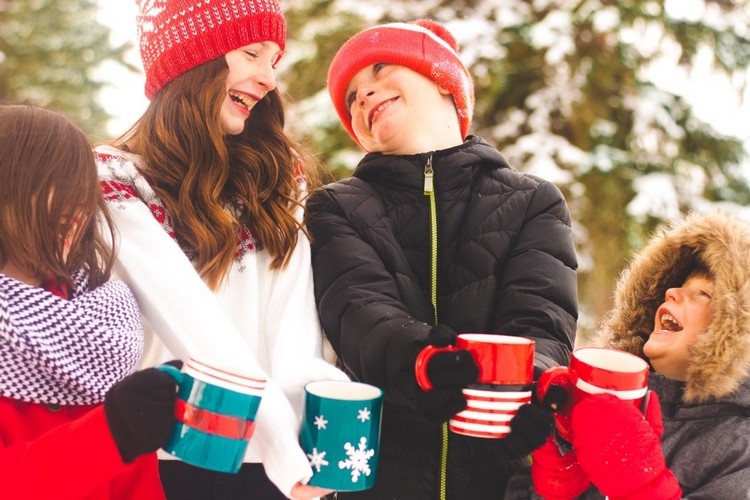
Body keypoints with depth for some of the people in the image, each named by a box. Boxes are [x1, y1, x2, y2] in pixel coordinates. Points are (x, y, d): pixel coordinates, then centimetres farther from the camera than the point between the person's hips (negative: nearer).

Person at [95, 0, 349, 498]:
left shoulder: (279, 172, 8)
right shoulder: (117, 179, -6)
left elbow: (294, 304, -5)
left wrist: (302, 410, -20)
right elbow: (189, 319, -17)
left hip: (278, 449, 4)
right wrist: (282, 441, -24)